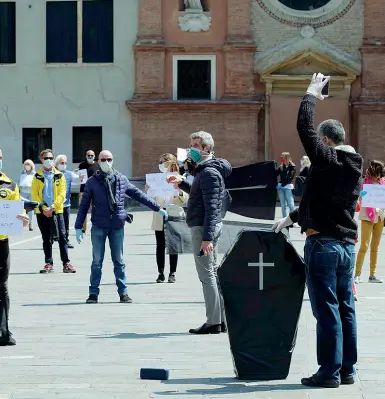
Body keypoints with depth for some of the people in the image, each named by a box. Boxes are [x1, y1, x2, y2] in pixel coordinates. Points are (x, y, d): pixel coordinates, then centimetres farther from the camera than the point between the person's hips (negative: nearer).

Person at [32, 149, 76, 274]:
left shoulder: (59, 176, 5)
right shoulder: (37, 177, 6)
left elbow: (62, 194, -2)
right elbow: (35, 195, 0)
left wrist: (52, 207, -13)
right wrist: (43, 208, -13)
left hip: (57, 211, 0)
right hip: (42, 212, 0)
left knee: (62, 237, -4)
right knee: (46, 239, 5)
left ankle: (66, 263, -2)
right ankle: (49, 263, 11)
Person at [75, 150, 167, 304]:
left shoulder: (121, 180, 6)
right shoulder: (92, 182, 1)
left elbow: (139, 195, 12)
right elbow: (84, 205, 2)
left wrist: (158, 208, 12)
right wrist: (78, 227, -2)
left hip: (117, 227, 1)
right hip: (98, 227, -1)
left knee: (119, 261, 7)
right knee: (97, 261, 3)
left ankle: (123, 292, 12)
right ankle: (93, 293, 10)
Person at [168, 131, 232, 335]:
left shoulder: (209, 172, -15)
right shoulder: (205, 169, 17)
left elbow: (211, 207, -22)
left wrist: (207, 237, -27)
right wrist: (182, 184, 19)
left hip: (204, 227, -11)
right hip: (206, 227, 11)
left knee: (206, 275, -8)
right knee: (212, 273, 12)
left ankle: (213, 322, -7)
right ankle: (220, 319, 17)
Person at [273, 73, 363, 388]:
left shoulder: (327, 159, -11)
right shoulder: (356, 169, 15)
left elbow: (305, 127, -11)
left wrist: (312, 95, 3)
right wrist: (293, 218, 28)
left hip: (323, 244, -8)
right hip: (348, 244, 8)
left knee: (327, 309, -5)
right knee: (346, 308, 11)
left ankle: (329, 372, -2)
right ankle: (347, 370, 15)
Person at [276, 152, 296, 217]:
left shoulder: (292, 167, -4)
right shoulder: (281, 167, 13)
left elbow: (290, 178, -12)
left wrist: (282, 185, -16)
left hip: (288, 187, -6)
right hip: (281, 187, 6)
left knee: (290, 204, -7)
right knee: (283, 205, 8)